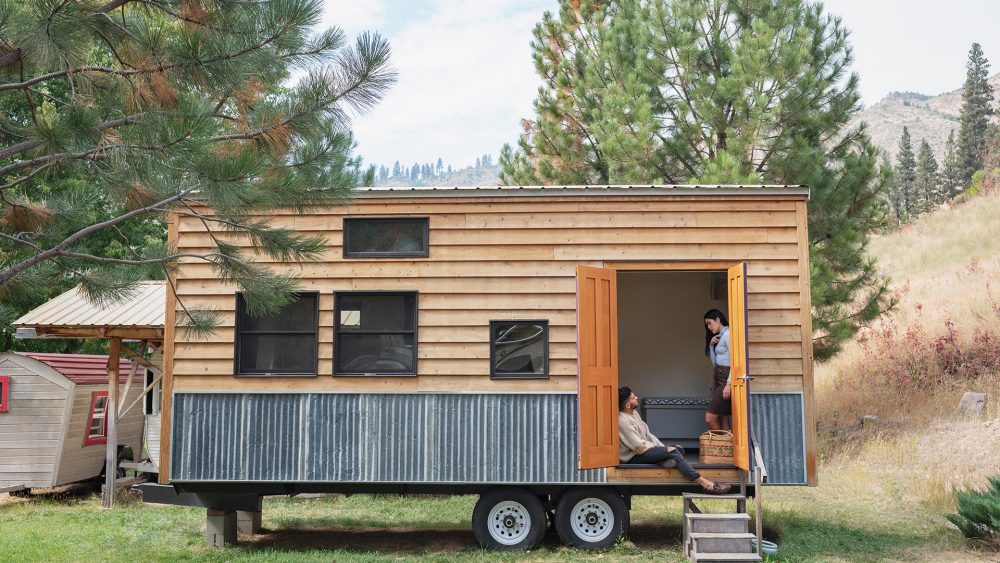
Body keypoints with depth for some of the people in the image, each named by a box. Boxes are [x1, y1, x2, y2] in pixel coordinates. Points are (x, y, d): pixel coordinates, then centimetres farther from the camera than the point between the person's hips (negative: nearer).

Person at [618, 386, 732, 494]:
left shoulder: (633, 413, 13)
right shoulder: (623, 421, -19)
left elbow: (647, 434, 16)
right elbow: (639, 446, -21)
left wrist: (663, 447, 1)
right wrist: (665, 450, -12)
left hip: (644, 450, 10)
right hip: (633, 457, -10)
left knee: (678, 449, -2)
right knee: (673, 452, -25)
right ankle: (704, 483, -28)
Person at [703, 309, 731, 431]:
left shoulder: (727, 335, -12)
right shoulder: (719, 337, 17)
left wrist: (728, 384, -23)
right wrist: (711, 345, 3)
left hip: (726, 379, -9)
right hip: (718, 378, 9)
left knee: (709, 418, -13)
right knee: (723, 419, 6)